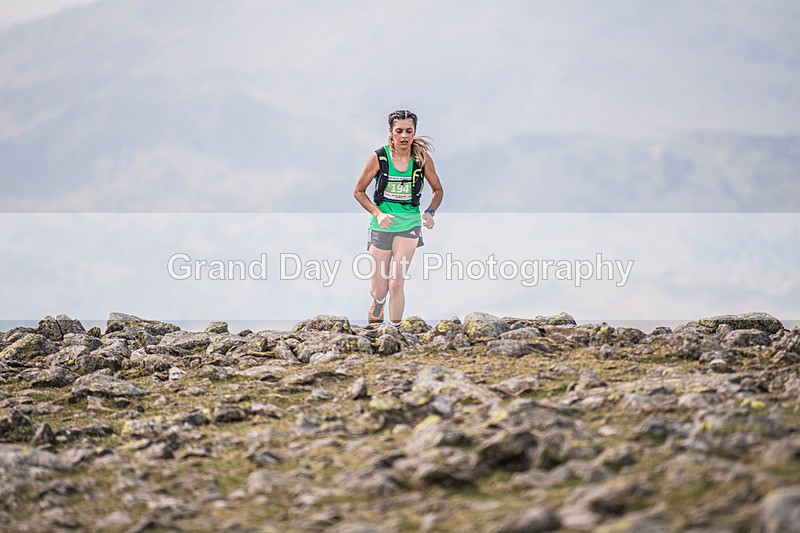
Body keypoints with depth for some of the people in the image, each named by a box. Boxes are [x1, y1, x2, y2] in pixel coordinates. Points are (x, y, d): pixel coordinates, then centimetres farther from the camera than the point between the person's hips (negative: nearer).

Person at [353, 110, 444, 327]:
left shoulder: (422, 158, -6)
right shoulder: (379, 158, -9)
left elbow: (438, 190, 9)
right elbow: (359, 191, 1)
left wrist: (429, 212, -9)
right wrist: (377, 213, -14)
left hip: (409, 225, 0)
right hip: (381, 225, 0)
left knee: (396, 284, -13)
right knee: (378, 290, 3)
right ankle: (378, 303, 40)